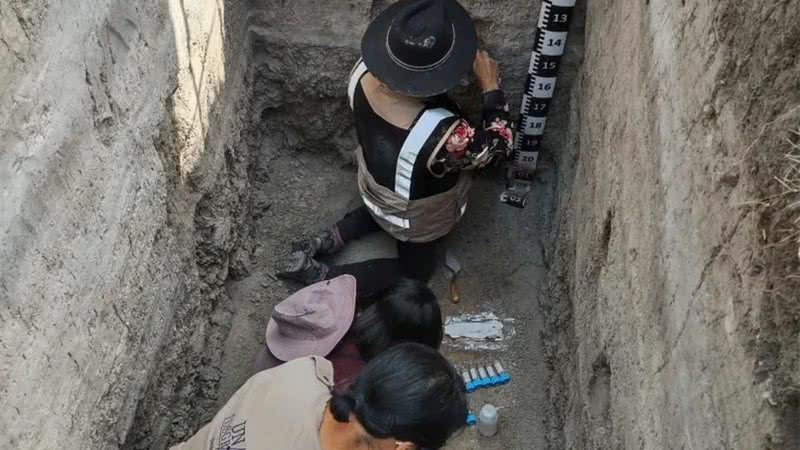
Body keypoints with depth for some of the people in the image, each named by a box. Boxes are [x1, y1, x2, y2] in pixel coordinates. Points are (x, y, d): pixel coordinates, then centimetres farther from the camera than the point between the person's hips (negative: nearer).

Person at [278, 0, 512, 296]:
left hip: (375, 188, 5)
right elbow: (497, 146, -25)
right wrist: (490, 86, -18)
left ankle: (325, 241, 24)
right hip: (416, 218, -5)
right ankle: (320, 276, 12)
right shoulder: (441, 134, -46)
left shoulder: (364, 71, -29)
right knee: (414, 269, 26)